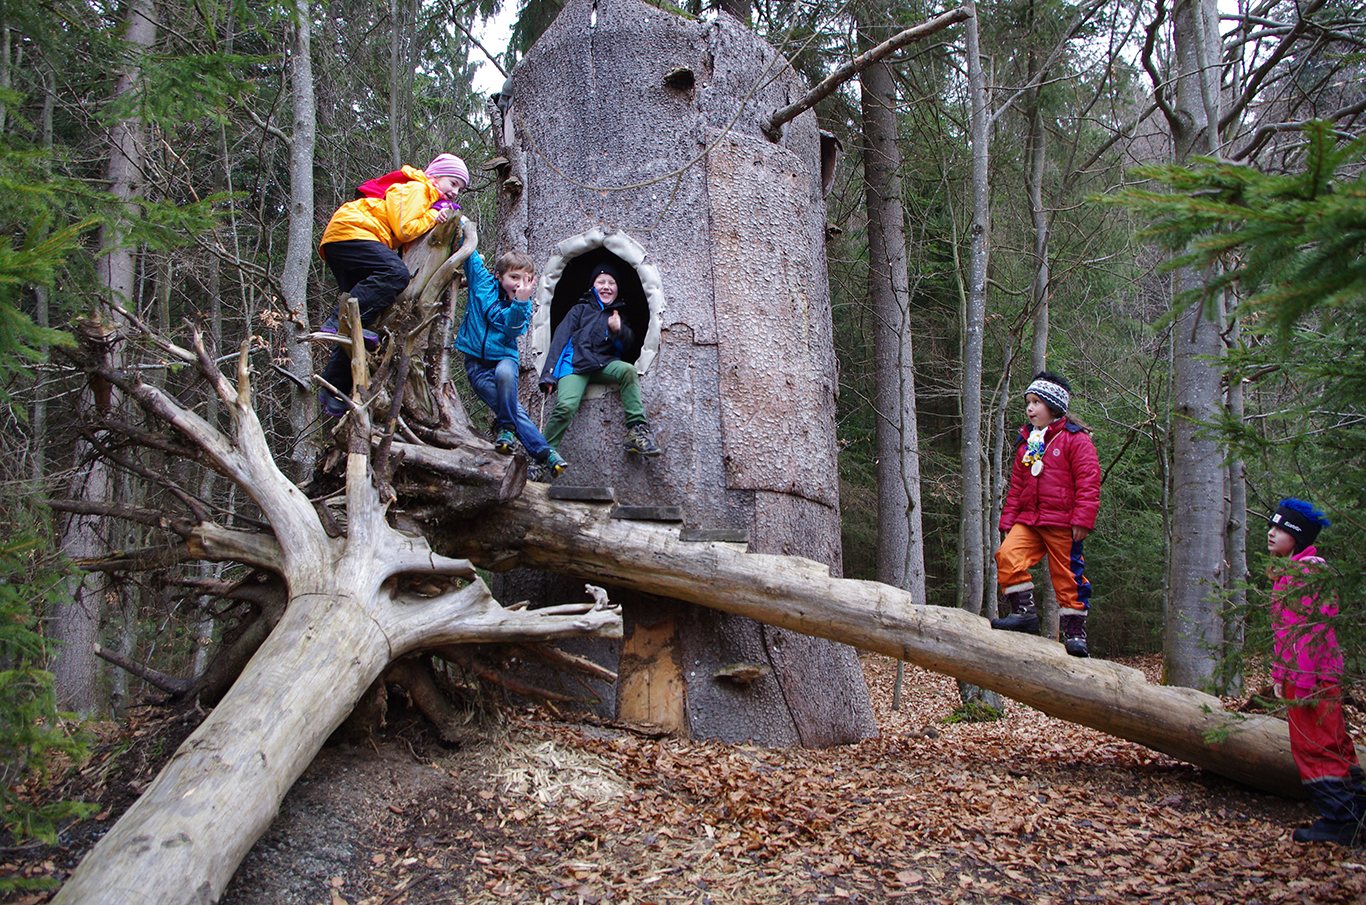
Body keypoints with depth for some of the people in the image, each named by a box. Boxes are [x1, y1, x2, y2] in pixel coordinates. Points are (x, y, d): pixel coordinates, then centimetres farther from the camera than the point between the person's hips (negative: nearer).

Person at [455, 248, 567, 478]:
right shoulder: (482, 282, 1)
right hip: (477, 362, 0)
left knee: (504, 373, -37)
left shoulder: (523, 305, 0)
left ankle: (505, 427, -18)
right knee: (514, 408, -19)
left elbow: (514, 330, -19)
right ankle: (543, 453, -19)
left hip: (504, 357, 0)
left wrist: (520, 302, -31)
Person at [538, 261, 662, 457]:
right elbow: (560, 339, 9)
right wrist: (549, 373, -4)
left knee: (627, 370, -31)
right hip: (575, 363, -2)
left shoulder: (619, 315, 27)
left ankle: (636, 431, -32)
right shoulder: (580, 310, 19)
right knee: (565, 406, -29)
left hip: (604, 364, 3)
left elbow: (627, 346, 14)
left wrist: (619, 330, -9)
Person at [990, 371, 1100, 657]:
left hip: (1062, 523, -5)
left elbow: (1088, 481, -7)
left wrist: (1082, 519, -14)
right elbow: (1017, 486, 22)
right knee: (1007, 555, -17)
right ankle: (1024, 612, -9)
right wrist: (1007, 520, 14)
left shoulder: (1075, 439, -1)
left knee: (1067, 575, -1)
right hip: (1028, 520, 6)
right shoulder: (1026, 442, 19)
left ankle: (1075, 633, 10)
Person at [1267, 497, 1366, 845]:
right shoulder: (1288, 571, 16)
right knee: (1332, 746, 15)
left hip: (1314, 676, -11)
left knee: (1314, 747, -5)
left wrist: (1303, 682, -23)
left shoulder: (1307, 572, -18)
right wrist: (1281, 675, 20)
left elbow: (1311, 630, -23)